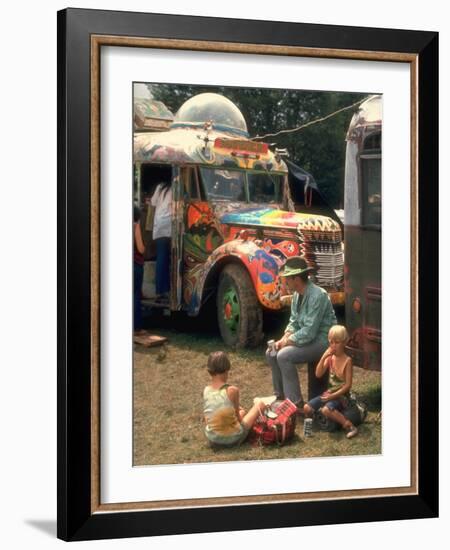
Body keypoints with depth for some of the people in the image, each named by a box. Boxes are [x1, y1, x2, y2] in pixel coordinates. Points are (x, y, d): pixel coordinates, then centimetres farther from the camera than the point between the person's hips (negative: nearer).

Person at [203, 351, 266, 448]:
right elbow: (238, 418, -6)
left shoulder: (206, 390, -4)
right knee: (260, 403, 13)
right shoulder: (232, 390, -18)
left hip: (212, 440, 6)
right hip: (233, 439, -6)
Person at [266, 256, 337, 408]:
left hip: (322, 340, -9)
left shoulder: (317, 296, -25)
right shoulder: (297, 294, 4)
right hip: (307, 338, 9)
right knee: (271, 353, 4)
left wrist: (288, 341, -16)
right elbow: (294, 322, 13)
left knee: (283, 356, -24)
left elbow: (309, 332, -27)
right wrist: (284, 338, -4)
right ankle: (280, 395, 15)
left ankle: (296, 403, -18)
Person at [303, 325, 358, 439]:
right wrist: (323, 357, -15)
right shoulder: (330, 358, 3)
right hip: (329, 392, 6)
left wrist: (333, 396, -20)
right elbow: (318, 374, -5)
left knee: (326, 409, -34)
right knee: (307, 408, -11)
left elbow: (348, 385, -14)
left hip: (341, 395, -6)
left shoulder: (347, 360, -13)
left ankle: (349, 426, -23)